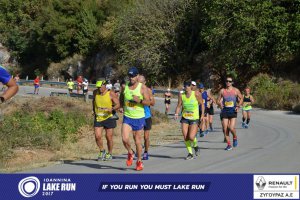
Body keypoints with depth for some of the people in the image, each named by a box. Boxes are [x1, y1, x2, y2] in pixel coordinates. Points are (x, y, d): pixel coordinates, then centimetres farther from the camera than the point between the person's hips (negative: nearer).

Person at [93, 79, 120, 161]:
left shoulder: (111, 94, -10)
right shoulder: (95, 92, 2)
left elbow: (118, 104, -9)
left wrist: (112, 109, -28)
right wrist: (94, 111, 16)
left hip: (108, 118, -3)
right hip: (98, 118, 3)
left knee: (109, 137, 3)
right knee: (97, 136, -7)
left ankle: (109, 154, 22)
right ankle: (102, 151, 17)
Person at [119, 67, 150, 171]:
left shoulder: (142, 88, -6)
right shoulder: (125, 87, 4)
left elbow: (148, 102, -7)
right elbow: (121, 99, 21)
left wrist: (139, 100, -25)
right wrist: (121, 107, 3)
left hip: (139, 118, -2)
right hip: (127, 117, 2)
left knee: (138, 141, 6)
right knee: (125, 139, -14)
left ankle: (139, 161, 24)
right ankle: (130, 153, 16)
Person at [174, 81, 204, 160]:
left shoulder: (196, 94, -8)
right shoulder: (181, 95, 0)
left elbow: (202, 104, 2)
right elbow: (179, 106, 5)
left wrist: (202, 114, -3)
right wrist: (176, 114, -11)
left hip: (194, 119, -3)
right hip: (185, 118, 3)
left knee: (191, 137, -14)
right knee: (185, 137, -4)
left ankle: (196, 146, 20)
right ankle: (190, 153, 15)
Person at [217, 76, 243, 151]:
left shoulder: (236, 90, 0)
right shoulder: (222, 91, 3)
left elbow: (241, 98, 11)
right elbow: (218, 100, 12)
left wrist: (238, 106, -1)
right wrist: (220, 104, -7)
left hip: (233, 111, -2)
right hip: (225, 111, 2)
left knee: (231, 128, -15)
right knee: (225, 129, -2)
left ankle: (235, 138, 17)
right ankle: (229, 144, 10)